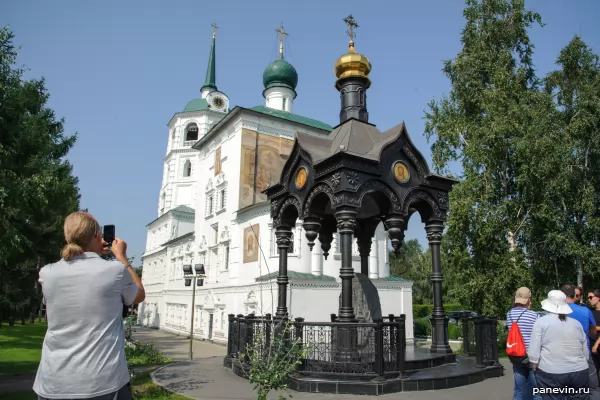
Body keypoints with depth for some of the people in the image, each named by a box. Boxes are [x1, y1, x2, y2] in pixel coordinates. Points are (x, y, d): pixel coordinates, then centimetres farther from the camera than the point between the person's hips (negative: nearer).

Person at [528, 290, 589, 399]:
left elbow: (533, 352, -10)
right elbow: (586, 354, 13)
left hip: (550, 374, -4)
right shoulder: (577, 323, 7)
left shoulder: (541, 322, -6)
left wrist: (535, 369, 2)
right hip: (579, 373, 4)